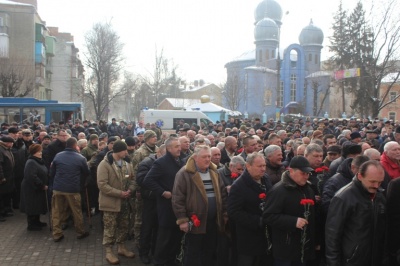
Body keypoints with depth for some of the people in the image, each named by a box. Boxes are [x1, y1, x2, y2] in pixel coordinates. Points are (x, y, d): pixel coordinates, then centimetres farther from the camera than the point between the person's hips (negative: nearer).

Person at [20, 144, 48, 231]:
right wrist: (42, 185, -23)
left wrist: (44, 185, 7)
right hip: (32, 189, -10)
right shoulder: (31, 162, -21)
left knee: (37, 206, 18)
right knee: (32, 207, 0)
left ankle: (37, 222, 31)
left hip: (38, 188, 10)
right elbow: (31, 177, -30)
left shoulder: (38, 161, 10)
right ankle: (31, 225, 11)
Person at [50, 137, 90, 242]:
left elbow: (51, 173, 7)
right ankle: (80, 232, 24)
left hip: (58, 188, 3)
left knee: (57, 212, 12)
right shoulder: (80, 158, -7)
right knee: (77, 212, 12)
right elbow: (87, 173, 5)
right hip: (73, 190, -2)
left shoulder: (58, 156, 0)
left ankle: (57, 234, 16)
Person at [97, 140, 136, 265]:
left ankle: (121, 247, 34)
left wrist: (130, 190, -8)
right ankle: (109, 251, 19)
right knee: (110, 228, 4)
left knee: (124, 226, 17)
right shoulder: (104, 164, -17)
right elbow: (102, 184, -21)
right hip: (111, 202, -6)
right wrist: (120, 193, -22)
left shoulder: (126, 163, 4)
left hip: (124, 201, 7)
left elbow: (131, 179, 13)